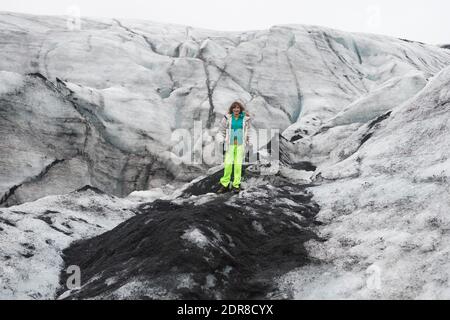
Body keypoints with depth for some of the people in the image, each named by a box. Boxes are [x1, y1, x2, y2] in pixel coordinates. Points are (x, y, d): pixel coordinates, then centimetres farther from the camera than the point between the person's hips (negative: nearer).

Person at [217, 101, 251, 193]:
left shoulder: (245, 118, -1)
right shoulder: (227, 117, -3)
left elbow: (248, 130, 16)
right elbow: (222, 129, 12)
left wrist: (246, 141, 13)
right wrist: (225, 139, 10)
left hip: (240, 144, 0)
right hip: (230, 144, 0)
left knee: (238, 164, -1)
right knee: (228, 163, -5)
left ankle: (236, 185, 8)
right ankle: (225, 185, 5)